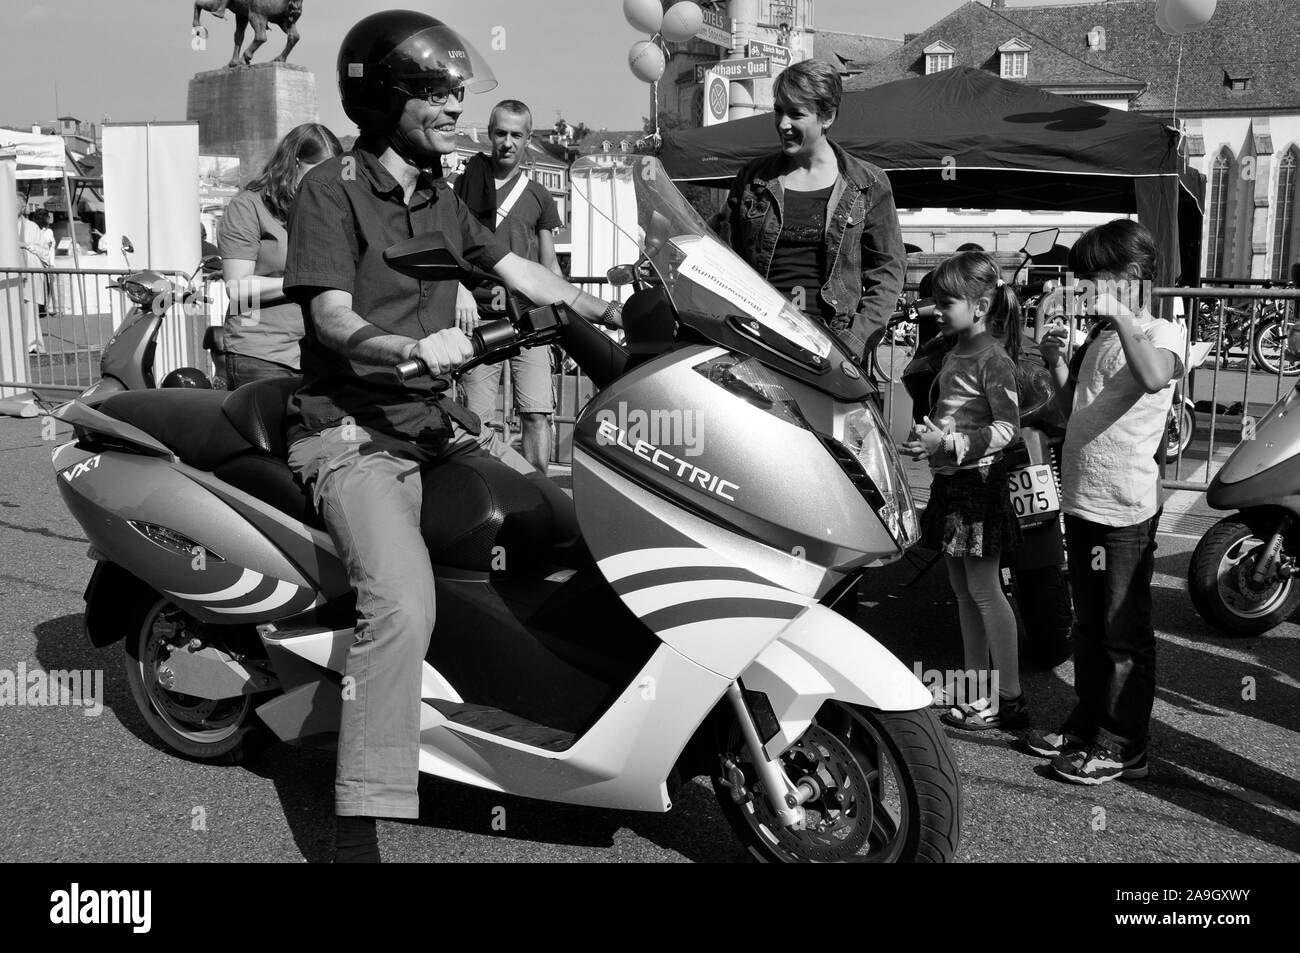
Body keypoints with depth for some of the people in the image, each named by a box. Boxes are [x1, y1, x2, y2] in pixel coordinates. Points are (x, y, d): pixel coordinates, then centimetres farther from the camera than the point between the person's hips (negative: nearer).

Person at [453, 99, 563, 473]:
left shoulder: (539, 198, 16)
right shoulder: (468, 182, 10)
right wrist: (460, 289, -12)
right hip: (478, 314, -1)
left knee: (537, 413, -8)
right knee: (476, 417, -4)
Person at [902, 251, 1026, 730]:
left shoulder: (994, 359, -14)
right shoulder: (954, 353, 12)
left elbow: (1006, 428, -18)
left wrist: (948, 443, -25)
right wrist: (927, 437, 8)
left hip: (979, 480, -9)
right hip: (950, 479, 9)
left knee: (984, 590, -4)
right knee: (963, 590, 13)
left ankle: (1009, 699, 5)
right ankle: (976, 685, 24)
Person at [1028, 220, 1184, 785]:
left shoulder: (1162, 333, -9)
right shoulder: (1097, 337, 14)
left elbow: (1155, 376, -33)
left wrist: (1119, 315, -32)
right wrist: (1057, 363, 7)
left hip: (1126, 508, -8)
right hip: (1081, 501, 8)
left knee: (1125, 630, 1)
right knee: (1088, 623, 17)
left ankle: (1124, 744, 10)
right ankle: (1088, 722, 30)